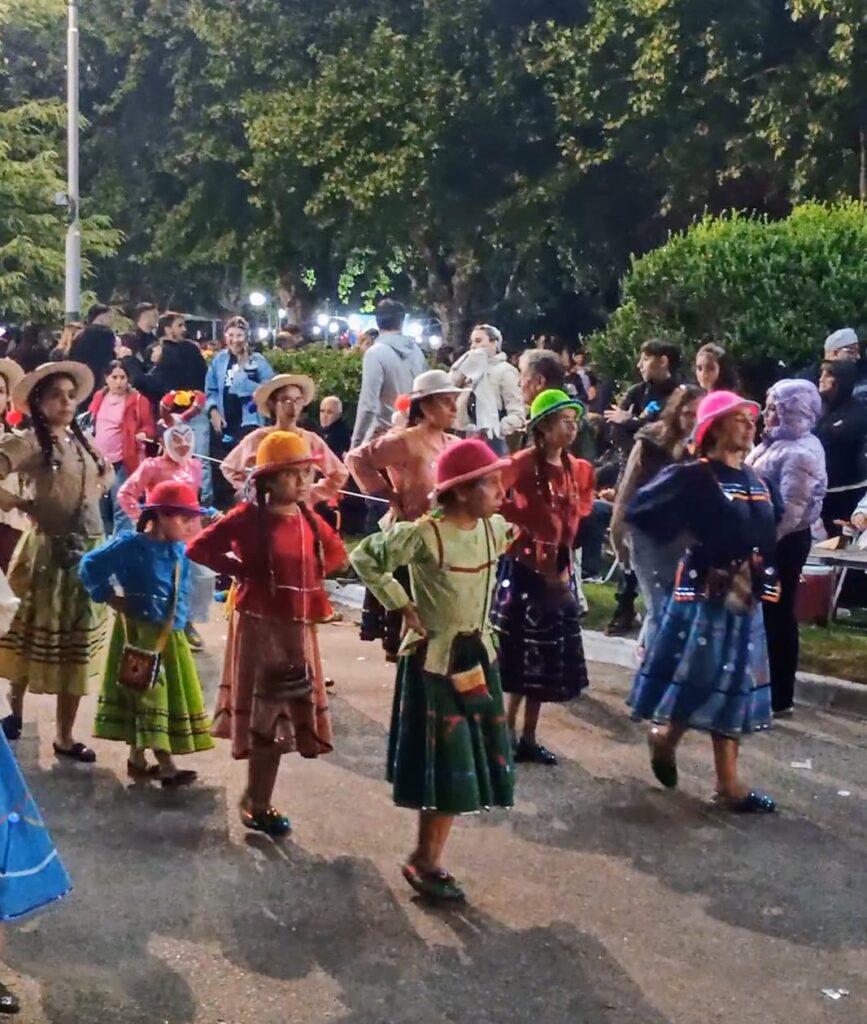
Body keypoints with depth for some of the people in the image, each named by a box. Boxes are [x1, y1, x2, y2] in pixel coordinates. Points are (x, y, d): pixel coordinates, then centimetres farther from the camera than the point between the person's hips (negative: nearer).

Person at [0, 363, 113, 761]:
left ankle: (65, 735, 16)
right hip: (49, 552, -6)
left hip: (89, 550, 6)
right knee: (35, 637, 6)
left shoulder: (83, 440, 10)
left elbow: (108, 473, 27)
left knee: (77, 645, 8)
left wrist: (95, 493, 10)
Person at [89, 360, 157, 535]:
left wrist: (143, 434, -24)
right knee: (100, 509, 16)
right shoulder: (99, 397, 9)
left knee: (121, 509, -9)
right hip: (99, 460, 6)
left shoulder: (137, 400, -7)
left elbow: (150, 426, -5)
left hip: (121, 462, -6)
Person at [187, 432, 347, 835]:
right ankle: (257, 803, 18)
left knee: (285, 717, 10)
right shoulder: (248, 517, -11)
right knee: (264, 717, 5)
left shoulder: (309, 518, 5)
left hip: (299, 628, 6)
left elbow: (336, 553, 21)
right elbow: (197, 548, -10)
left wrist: (310, 576, 6)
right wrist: (241, 570, -11)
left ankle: (257, 801, 24)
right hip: (259, 627, -5)